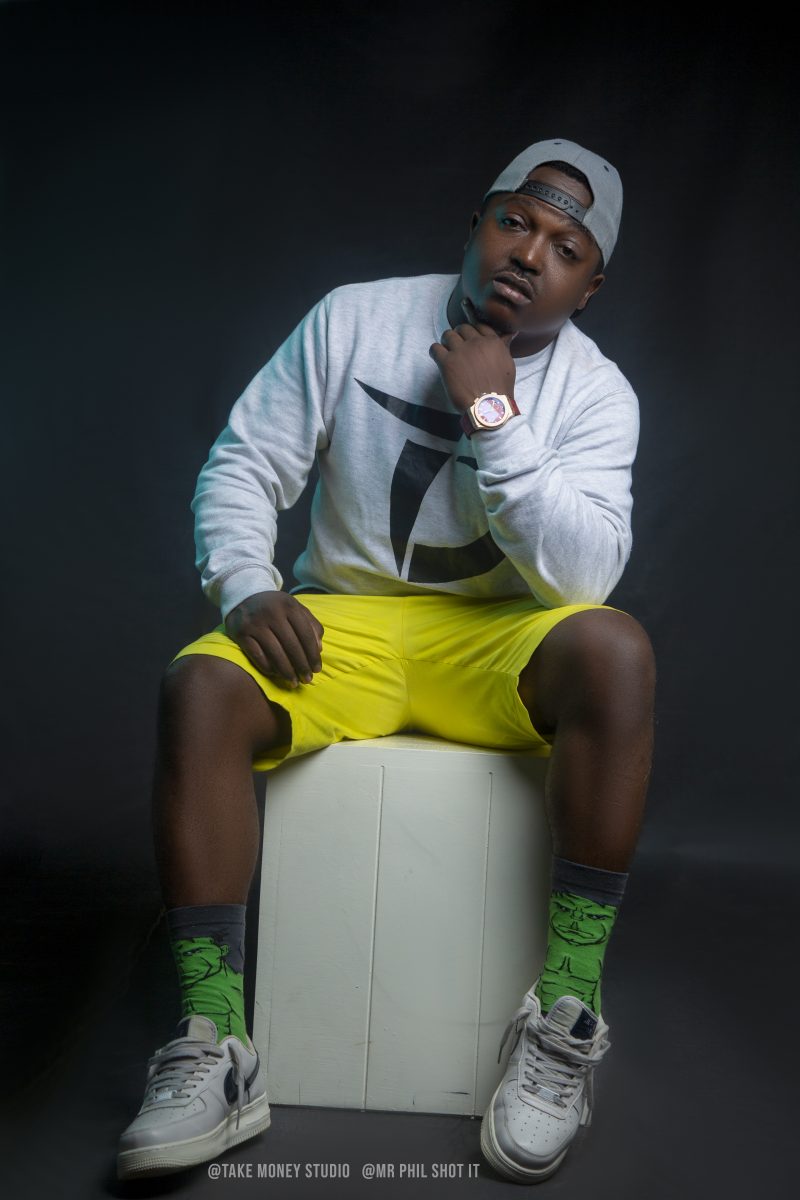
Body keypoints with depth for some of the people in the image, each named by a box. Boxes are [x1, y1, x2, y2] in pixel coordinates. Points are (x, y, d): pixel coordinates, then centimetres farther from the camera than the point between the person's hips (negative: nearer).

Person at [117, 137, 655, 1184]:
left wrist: (490, 410, -20)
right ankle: (214, 1052, -25)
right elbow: (244, 466, 1)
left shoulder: (597, 393, -3)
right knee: (200, 685, -29)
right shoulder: (356, 319, 0)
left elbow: (584, 572, -16)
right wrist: (247, 587, -18)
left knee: (616, 650, -33)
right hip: (343, 626, 1)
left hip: (495, 640, 0)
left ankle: (568, 1013, -25)